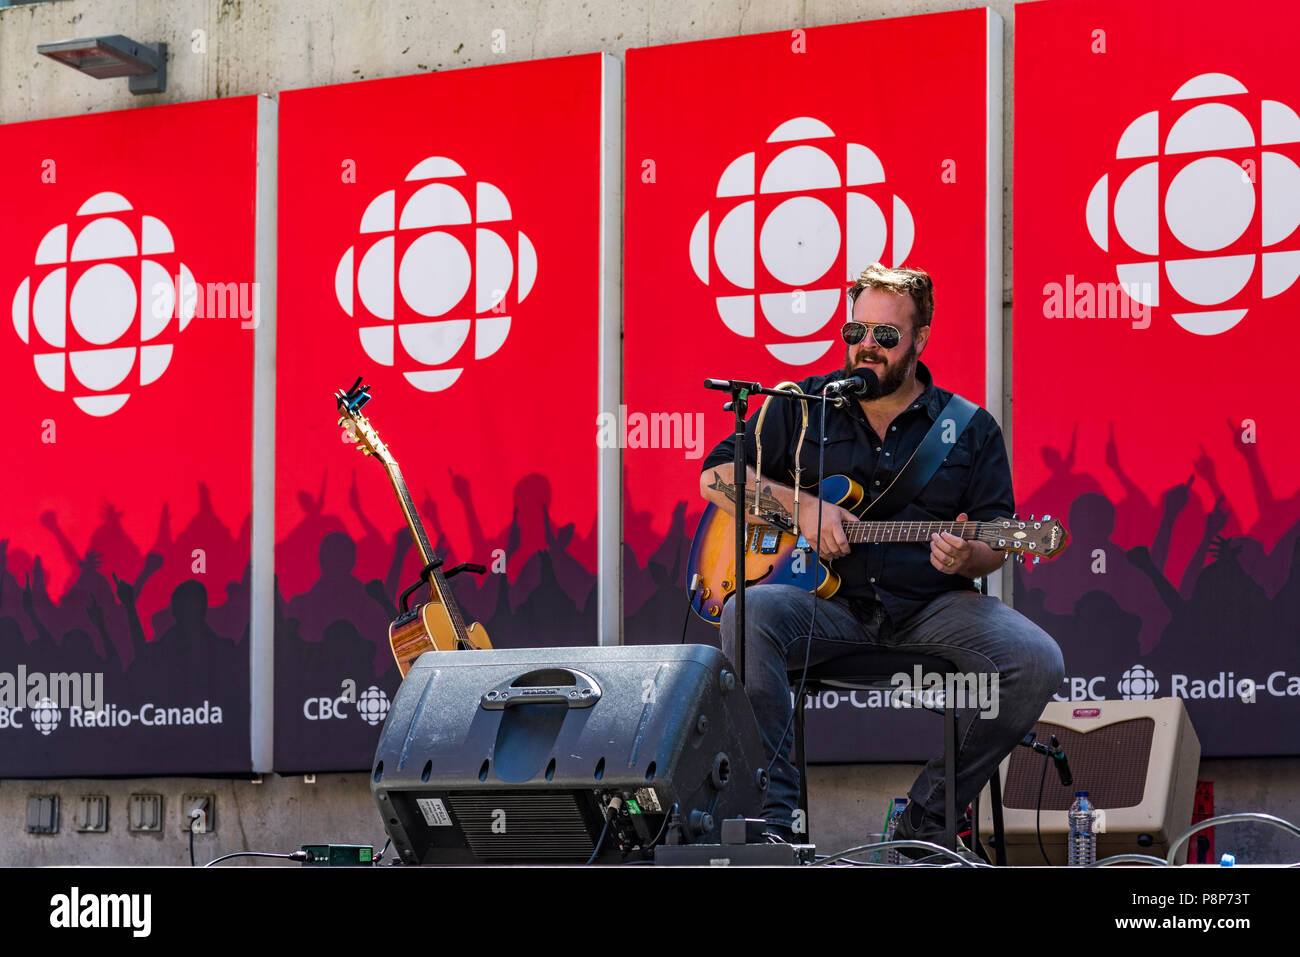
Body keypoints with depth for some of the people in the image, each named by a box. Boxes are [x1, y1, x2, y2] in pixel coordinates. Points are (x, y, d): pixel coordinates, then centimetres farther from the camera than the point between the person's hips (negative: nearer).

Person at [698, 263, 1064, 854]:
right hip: (825, 599, -1)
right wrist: (799, 505, -8)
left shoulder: (971, 429, 9)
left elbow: (996, 546, 7)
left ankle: (929, 816, -9)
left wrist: (966, 557, -19)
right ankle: (772, 819, -27)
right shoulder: (802, 407, 10)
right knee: (747, 615, -33)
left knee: (1037, 662, -24)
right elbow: (716, 476, 8)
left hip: (929, 604, 1)